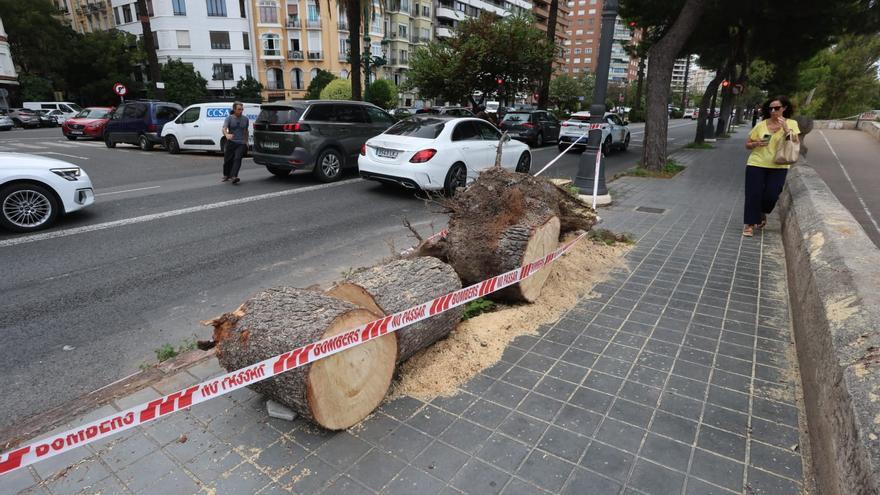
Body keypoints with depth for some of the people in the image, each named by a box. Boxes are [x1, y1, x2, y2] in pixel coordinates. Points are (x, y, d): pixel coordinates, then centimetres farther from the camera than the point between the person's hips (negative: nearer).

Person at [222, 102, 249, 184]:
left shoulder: (245, 119, 9)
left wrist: (246, 141, 23)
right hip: (231, 142, -1)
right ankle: (226, 175, 29)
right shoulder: (229, 118, -1)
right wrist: (227, 135, -38)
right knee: (228, 160, 7)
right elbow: (224, 129, -16)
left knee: (237, 159, -17)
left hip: (241, 143, 1)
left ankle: (234, 176, -26)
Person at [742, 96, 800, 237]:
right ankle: (749, 224, 8)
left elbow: (796, 144, -6)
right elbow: (747, 145, 7)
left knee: (771, 195, -4)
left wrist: (786, 129, -17)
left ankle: (762, 214, 29)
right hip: (756, 164, 0)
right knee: (753, 195, -3)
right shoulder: (761, 125, 1)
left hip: (778, 167, 1)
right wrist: (757, 143, -14)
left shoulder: (791, 124, 3)